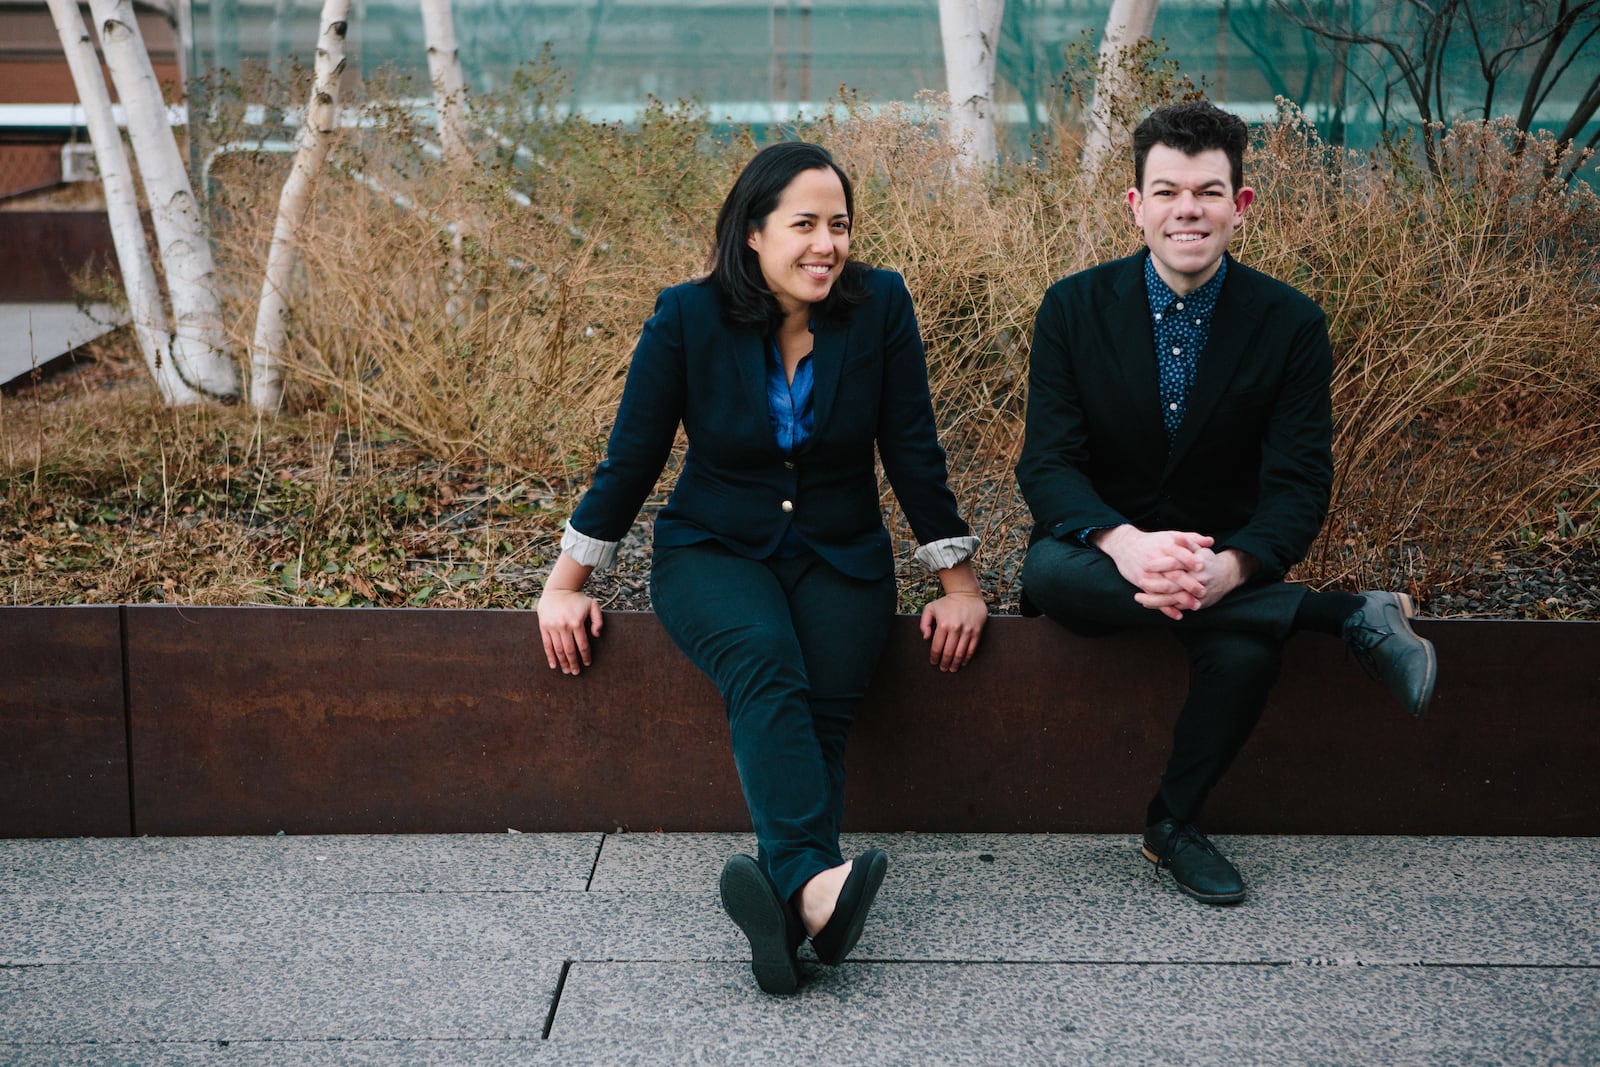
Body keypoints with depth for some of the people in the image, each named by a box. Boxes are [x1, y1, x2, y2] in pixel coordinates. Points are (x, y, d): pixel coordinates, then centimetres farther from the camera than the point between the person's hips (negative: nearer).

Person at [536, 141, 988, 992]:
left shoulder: (879, 306, -4)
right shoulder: (688, 317, -7)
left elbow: (913, 451, 2)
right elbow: (632, 457, 0)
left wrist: (957, 578, 4)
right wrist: (566, 584, 3)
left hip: (839, 555, 2)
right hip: (715, 549, -2)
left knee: (822, 701, -29)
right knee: (764, 663, -35)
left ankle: (787, 902, -42)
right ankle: (815, 882, -51)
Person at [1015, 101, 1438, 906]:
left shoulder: (1290, 324, -5)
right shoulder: (1074, 308, -5)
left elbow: (1300, 486, -10)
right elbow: (1046, 462, -11)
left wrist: (1226, 569, -33)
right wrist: (1127, 543, -33)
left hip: (1224, 561, -1)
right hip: (1104, 548, 1)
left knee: (1245, 650, -36)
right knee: (1050, 574, -36)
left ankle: (1171, 824, -6)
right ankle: (1350, 616, -28)